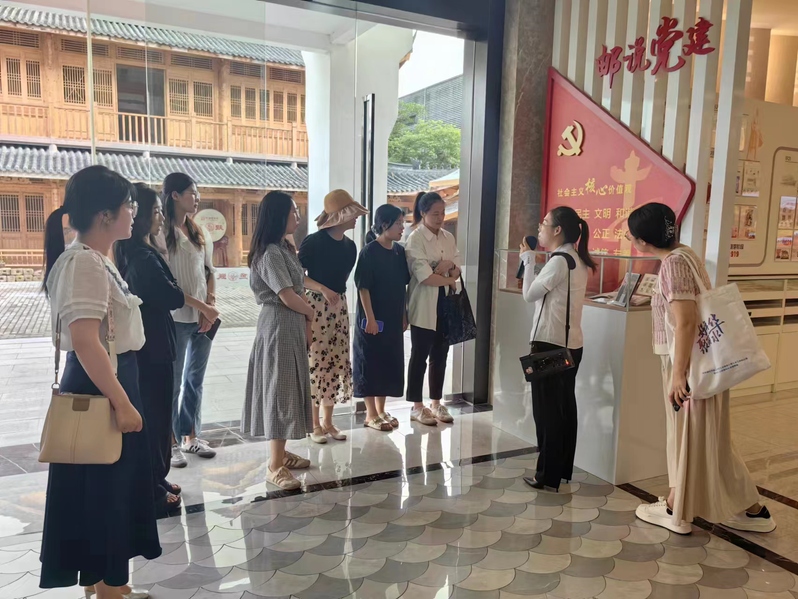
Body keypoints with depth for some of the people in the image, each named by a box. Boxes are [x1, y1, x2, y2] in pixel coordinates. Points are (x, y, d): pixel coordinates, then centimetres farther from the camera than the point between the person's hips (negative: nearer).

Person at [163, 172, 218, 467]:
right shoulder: (162, 232, -9)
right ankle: (170, 442, 15)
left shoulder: (200, 233, 12)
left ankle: (191, 436, 27)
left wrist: (211, 306, 0)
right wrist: (186, 303, -12)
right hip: (176, 318, -7)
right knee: (172, 381, 3)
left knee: (195, 380, 15)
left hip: (203, 317, 7)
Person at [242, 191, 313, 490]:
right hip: (278, 326, -9)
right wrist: (311, 312, -2)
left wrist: (305, 321, 1)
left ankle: (280, 452, 26)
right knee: (279, 389, -5)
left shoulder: (285, 248, 13)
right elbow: (287, 296, -19)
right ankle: (275, 465, 3)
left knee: (289, 387, 14)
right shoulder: (270, 253, -16)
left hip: (293, 325, 9)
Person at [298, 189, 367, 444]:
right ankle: (314, 424, 10)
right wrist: (323, 290, -22)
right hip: (315, 305, -6)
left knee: (337, 363, 8)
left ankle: (328, 422, 20)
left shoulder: (350, 246, 7)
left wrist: (335, 293, 13)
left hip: (339, 305, 7)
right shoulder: (313, 242, -12)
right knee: (316, 363, -3)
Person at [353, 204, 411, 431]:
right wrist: (370, 318, -17)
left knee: (390, 362, 12)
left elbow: (404, 286, 11)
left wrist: (405, 315, 10)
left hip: (394, 318, 7)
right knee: (370, 363, 2)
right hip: (373, 319, -7)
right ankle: (371, 414, 14)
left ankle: (381, 410, 25)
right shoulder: (369, 252, -12)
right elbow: (363, 287, -14)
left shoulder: (400, 251, 7)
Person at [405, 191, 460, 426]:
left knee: (440, 355, 12)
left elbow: (458, 271, 10)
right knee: (420, 355, 3)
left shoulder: (449, 238, 11)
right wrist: (449, 280, -6)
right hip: (424, 306, -6)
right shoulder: (415, 239, -10)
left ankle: (436, 403, 24)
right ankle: (417, 407, 12)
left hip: (445, 304, 6)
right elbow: (424, 276, -18)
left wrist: (450, 265, -12)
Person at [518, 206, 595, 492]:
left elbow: (530, 294, -11)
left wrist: (528, 257, -3)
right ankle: (562, 469, 24)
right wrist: (532, 258, 7)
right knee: (564, 408, 14)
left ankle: (548, 476, 9)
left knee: (547, 410, 0)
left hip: (550, 344, -9)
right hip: (571, 345, 9)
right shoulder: (577, 260, 13)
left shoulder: (559, 261, -16)